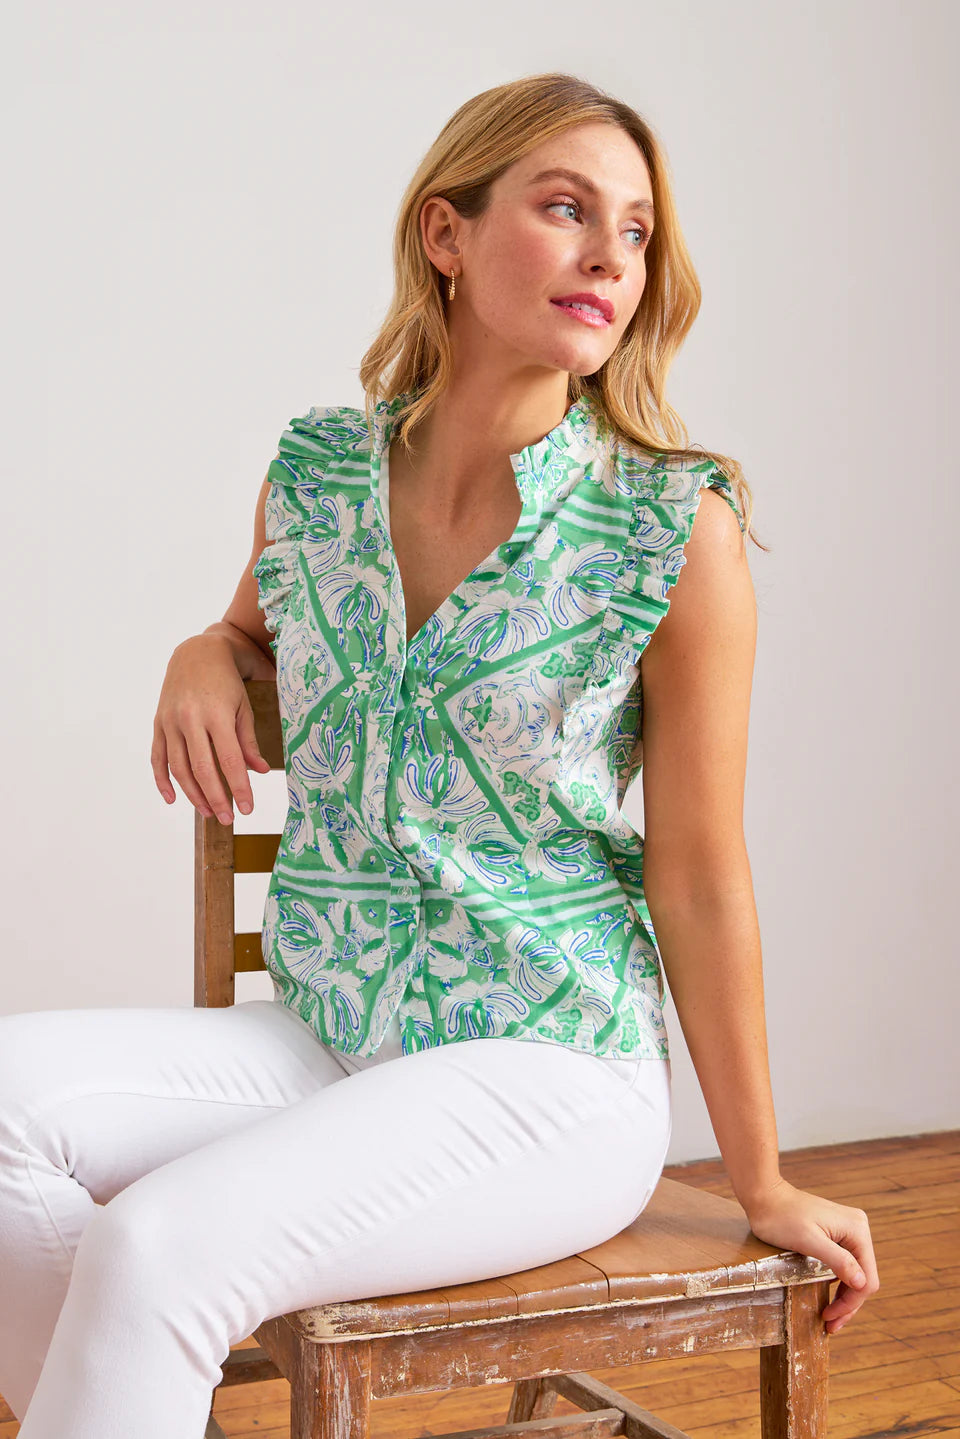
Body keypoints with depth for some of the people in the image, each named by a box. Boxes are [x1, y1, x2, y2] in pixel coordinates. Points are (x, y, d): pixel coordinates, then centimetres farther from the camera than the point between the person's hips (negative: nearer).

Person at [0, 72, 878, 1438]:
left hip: (551, 1075, -5)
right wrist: (202, 658, -1)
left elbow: (700, 879, -5)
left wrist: (765, 1183, 1)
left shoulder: (678, 529, -11)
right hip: (324, 1045, 5)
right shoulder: (316, 471, 2)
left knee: (159, 1245, -27)